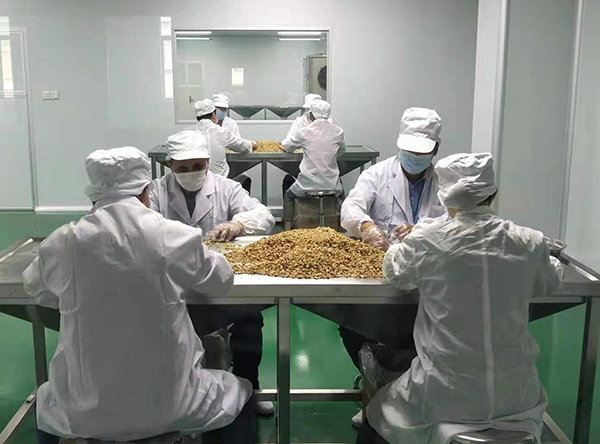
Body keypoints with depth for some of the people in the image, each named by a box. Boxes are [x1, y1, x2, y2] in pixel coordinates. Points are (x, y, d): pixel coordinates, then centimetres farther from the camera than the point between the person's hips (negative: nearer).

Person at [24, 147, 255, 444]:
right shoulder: (174, 236, -14)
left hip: (84, 413, 2)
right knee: (239, 393, 26)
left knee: (46, 402, 36)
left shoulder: (61, 244, -9)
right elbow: (221, 281, 2)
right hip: (169, 406, -2)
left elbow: (36, 290, 11)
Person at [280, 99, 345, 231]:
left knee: (288, 195, 28)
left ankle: (287, 228, 19)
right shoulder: (338, 131, -3)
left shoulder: (305, 132, -7)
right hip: (332, 186, 2)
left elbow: (286, 146, 8)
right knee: (341, 192, 38)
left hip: (308, 186, -2)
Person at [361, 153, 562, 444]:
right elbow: (549, 283, 12)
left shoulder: (428, 240, -15)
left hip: (448, 396, -2)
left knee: (377, 414, 24)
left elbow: (394, 271, 4)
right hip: (516, 397, 3)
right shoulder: (530, 242, -8)